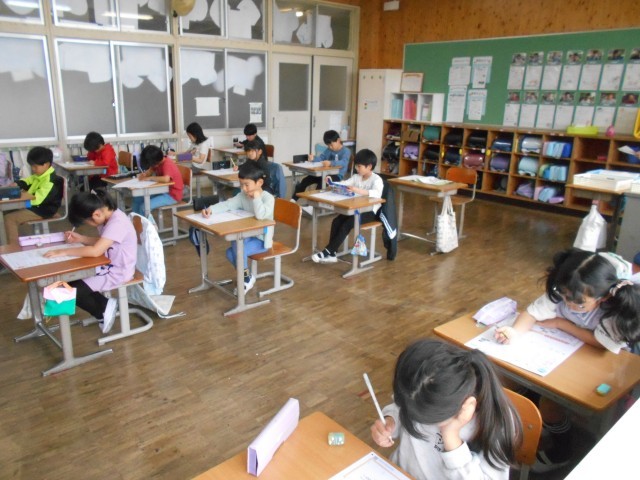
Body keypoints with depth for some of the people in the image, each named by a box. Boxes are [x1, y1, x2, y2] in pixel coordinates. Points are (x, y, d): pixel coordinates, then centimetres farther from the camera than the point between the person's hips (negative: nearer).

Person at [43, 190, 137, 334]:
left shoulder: (117, 222, -28)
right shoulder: (108, 217, 1)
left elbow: (95, 251, -34)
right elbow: (101, 242, 17)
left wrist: (63, 252, -27)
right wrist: (80, 238, 3)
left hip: (118, 273, -10)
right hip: (107, 266, 10)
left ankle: (104, 309, 9)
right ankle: (104, 305, 10)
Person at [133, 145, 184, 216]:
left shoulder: (168, 164, -25)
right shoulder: (158, 161, 0)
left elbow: (166, 179, -44)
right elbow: (150, 171, 15)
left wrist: (149, 178, -29)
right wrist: (144, 174, -9)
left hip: (172, 195, -9)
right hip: (162, 191, 9)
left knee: (144, 207, -23)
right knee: (136, 200, 5)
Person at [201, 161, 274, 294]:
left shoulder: (268, 198, -19)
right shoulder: (242, 196, 0)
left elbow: (260, 215, -36)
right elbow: (227, 204, -9)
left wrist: (256, 196, -28)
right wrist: (211, 209, -25)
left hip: (262, 239, -7)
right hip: (249, 236, 7)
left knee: (238, 248, -26)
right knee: (230, 253, -9)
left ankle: (247, 277, -3)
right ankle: (246, 276, 12)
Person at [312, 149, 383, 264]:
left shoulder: (377, 179, -14)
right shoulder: (356, 177, 8)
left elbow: (377, 193, -34)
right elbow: (343, 184, 7)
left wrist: (358, 190, -46)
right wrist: (332, 183, -14)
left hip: (369, 211, -7)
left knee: (347, 224, -27)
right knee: (336, 221, -15)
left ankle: (327, 252, -22)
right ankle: (331, 254, -13)